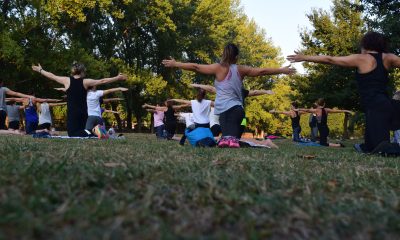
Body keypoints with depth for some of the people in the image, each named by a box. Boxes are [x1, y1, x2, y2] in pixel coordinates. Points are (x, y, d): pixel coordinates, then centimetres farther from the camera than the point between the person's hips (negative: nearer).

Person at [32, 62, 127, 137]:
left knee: (73, 134, -4)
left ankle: (87, 133, -32)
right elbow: (102, 81, 0)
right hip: (83, 113, 2)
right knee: (82, 131, 16)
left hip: (72, 113, -2)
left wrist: (40, 70, 28)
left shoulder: (67, 80, -2)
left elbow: (52, 76, 11)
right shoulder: (86, 82, -1)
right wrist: (118, 78, 6)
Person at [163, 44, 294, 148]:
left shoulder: (218, 68, 2)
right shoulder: (241, 70, 12)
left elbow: (195, 67, 4)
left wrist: (175, 64, 13)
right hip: (237, 109, 4)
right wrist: (283, 70, 27)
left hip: (226, 110, -3)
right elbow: (262, 71, 16)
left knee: (228, 139, -13)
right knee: (232, 138, 0)